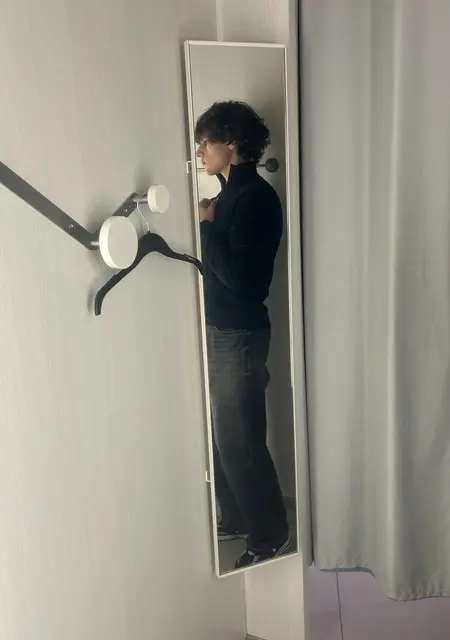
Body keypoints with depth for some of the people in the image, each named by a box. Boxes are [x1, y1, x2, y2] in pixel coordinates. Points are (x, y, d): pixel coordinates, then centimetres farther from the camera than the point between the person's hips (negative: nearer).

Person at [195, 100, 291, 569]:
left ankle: (270, 536, 17)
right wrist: (206, 226, 3)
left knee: (239, 441, -1)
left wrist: (207, 226, -17)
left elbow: (238, 274, -23)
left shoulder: (256, 196, -16)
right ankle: (236, 518, 34)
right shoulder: (231, 192, 13)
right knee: (220, 435, 17)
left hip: (240, 335, -9)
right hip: (219, 329, 9)